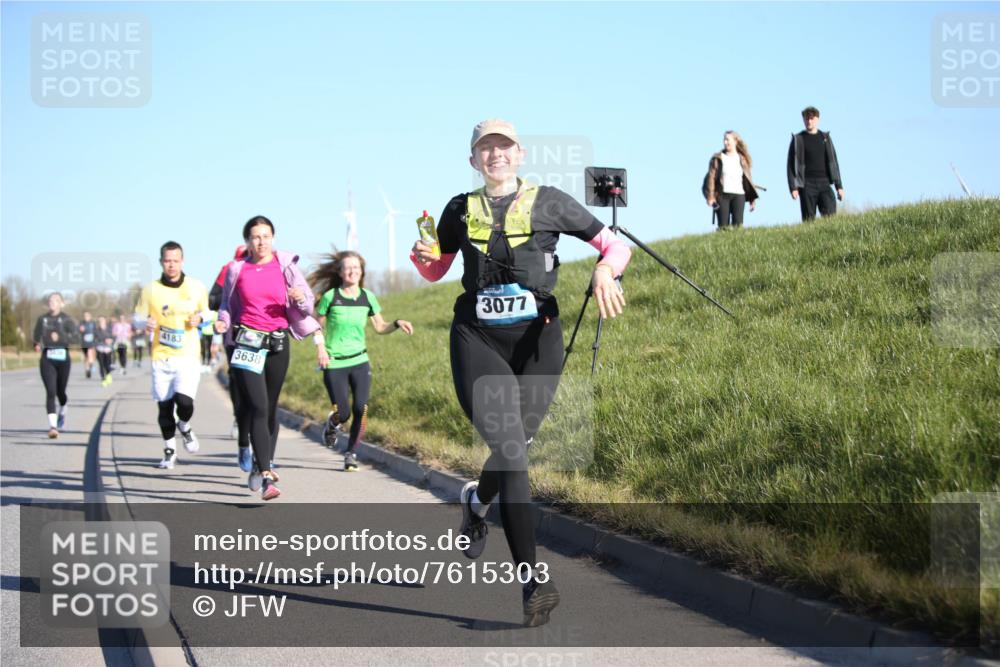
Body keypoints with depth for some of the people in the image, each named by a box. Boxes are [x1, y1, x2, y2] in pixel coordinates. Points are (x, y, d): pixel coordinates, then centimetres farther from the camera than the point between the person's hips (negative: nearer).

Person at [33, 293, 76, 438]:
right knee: (50, 392, -14)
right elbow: (36, 336, 22)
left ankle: (62, 412, 46)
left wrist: (60, 337, -24)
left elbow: (74, 334, -11)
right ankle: (53, 426, -20)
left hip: (63, 357, -1)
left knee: (60, 391, 12)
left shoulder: (66, 319, 0)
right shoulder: (42, 319, 9)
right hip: (47, 358, 1)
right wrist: (37, 345, 5)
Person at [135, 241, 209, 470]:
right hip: (161, 356, 1)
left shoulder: (197, 287, 3)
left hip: (188, 356, -1)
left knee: (184, 401, -18)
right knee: (164, 406, 4)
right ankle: (169, 451, 23)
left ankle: (184, 426, 17)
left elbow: (206, 312, 17)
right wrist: (146, 324, -14)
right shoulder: (150, 290, 2)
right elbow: (138, 318, 9)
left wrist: (199, 318, -6)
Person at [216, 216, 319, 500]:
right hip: (246, 343, -1)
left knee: (270, 409, 10)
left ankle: (262, 466, 28)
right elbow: (227, 304, 15)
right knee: (258, 408, -13)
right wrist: (223, 322, -6)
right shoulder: (237, 270, 4)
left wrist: (301, 299, -19)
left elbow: (308, 303, 4)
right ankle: (266, 477, -19)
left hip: (277, 343, 1)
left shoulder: (285, 265, 3)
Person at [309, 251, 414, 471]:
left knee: (361, 409, -10)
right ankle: (332, 424, 33)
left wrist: (397, 324, -5)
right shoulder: (330, 296, -7)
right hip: (334, 364, -3)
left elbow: (380, 327, 13)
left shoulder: (367, 297, 4)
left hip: (360, 361, 3)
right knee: (343, 413, -5)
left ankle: (351, 452, 8)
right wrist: (320, 347, -15)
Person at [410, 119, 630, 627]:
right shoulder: (461, 211, 10)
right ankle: (532, 578, -19)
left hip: (537, 341, 1)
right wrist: (421, 255, -1)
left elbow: (615, 244, 5)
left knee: (514, 447, 9)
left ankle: (476, 501, 47)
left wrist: (605, 269, -17)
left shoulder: (548, 203, 4)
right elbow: (434, 271, 22)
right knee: (511, 451, -15)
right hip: (478, 341, -1)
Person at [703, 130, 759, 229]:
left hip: (739, 195, 1)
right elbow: (711, 177, 0)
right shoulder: (718, 158, 6)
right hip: (722, 195, -1)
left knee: (738, 224, -8)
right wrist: (710, 196, -11)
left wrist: (752, 199, 7)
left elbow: (748, 179, 12)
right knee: (723, 226, -4)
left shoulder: (742, 159, 13)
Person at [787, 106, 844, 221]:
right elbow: (791, 164, 4)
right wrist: (793, 187, -7)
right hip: (807, 185, -2)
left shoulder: (825, 138, 15)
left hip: (824, 183, 2)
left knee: (831, 217, -13)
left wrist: (839, 186, 10)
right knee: (809, 220, -4)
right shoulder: (798, 139, 7)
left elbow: (833, 162, 17)